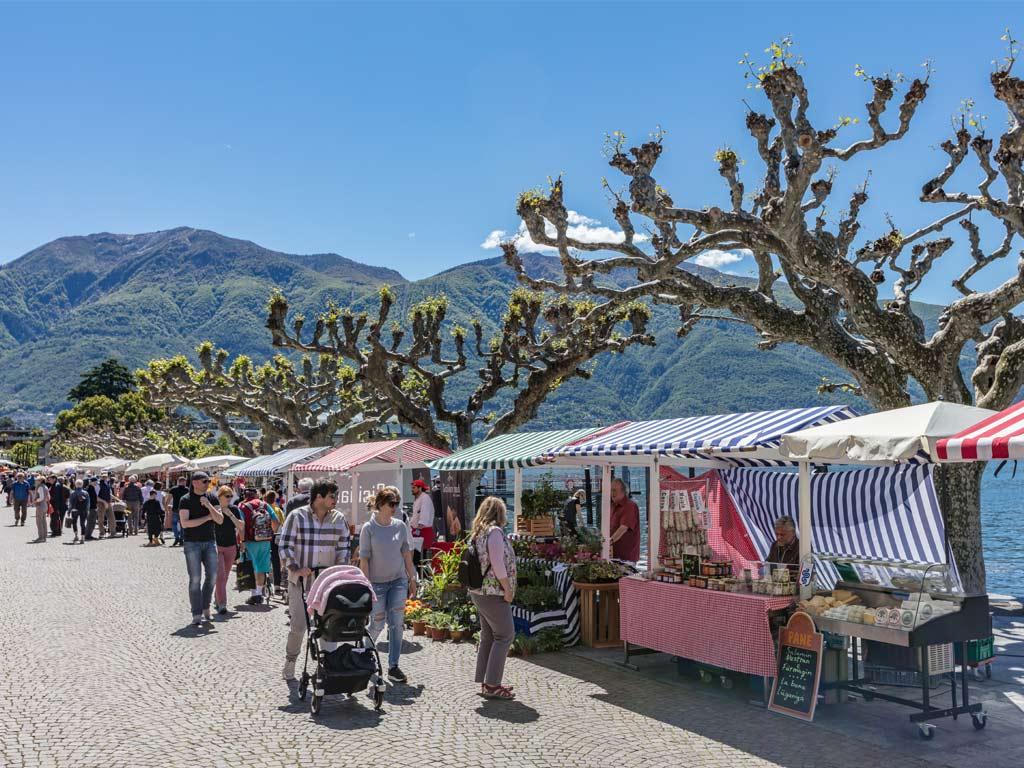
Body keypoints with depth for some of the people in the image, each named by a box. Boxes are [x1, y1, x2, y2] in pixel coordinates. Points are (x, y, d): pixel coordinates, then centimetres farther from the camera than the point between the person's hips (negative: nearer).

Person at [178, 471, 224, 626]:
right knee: (195, 579, -5)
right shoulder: (186, 500, -5)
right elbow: (185, 523, -15)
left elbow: (220, 520, -2)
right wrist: (207, 517, -10)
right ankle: (196, 615, -1)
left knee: (212, 576, 2)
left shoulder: (212, 498, 6)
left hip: (210, 542, 4)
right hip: (192, 543, -4)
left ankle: (205, 607, 22)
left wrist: (208, 505, -15)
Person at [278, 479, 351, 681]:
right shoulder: (296, 516, -6)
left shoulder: (339, 519, 4)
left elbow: (344, 547, 10)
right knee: (299, 624, 0)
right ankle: (290, 661, 23)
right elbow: (285, 546, -5)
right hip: (301, 580, -3)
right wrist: (296, 569, -14)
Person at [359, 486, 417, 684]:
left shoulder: (400, 526, 2)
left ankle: (393, 666, 10)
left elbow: (406, 554, 9)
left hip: (398, 580, 4)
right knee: (377, 624, 3)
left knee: (397, 624, 1)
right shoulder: (369, 528, -10)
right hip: (377, 583, -3)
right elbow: (364, 559, -9)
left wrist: (412, 579, 9)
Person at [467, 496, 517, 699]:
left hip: (479, 591, 9)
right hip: (493, 592, -9)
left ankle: (486, 681, 19)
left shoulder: (478, 532, 14)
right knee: (505, 635, -4)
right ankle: (492, 684, -4)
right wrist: (508, 589, -12)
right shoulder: (494, 531, -14)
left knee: (488, 636, 14)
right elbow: (498, 564, -19)